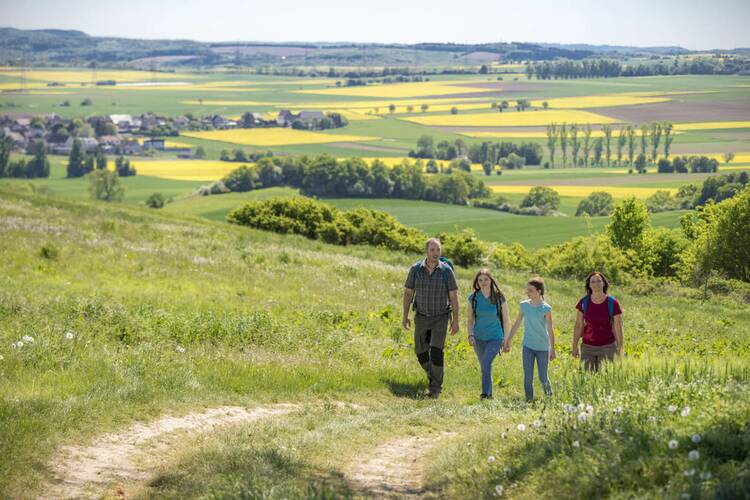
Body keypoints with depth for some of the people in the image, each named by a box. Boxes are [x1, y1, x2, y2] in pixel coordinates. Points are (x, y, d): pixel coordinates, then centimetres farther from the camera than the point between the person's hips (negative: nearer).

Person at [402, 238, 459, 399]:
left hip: (440, 318, -3)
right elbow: (408, 293, 0)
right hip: (421, 317, 3)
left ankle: (435, 388, -8)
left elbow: (454, 296, -8)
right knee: (421, 352, 13)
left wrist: (455, 321, -9)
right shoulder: (416, 269, -9)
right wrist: (405, 317, 0)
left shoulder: (446, 270, -13)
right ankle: (433, 374, 43)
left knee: (436, 351, -16)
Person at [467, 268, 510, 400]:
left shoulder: (499, 298, -7)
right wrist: (470, 335, -7)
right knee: (484, 367, 11)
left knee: (486, 363, -23)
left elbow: (505, 319, 1)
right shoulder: (473, 298, -2)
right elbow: (470, 319, 7)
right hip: (479, 338, 3)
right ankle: (489, 394, 26)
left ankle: (485, 393, -20)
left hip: (495, 338, -3)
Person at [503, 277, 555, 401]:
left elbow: (550, 329, -8)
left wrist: (552, 349, -8)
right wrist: (507, 341, 11)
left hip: (542, 347, -3)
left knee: (543, 378, 5)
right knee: (528, 378, -2)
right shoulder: (524, 305, 0)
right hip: (527, 346, 3)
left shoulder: (546, 308, -11)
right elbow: (516, 324, 9)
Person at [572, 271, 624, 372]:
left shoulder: (613, 303, -12)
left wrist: (620, 350, -7)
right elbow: (578, 325, 3)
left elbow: (618, 328, -7)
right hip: (588, 348, 2)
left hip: (607, 347, -2)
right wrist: (574, 346, 1)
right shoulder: (584, 302, -6)